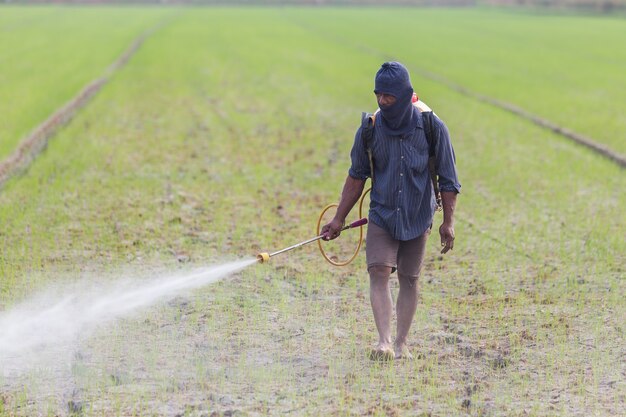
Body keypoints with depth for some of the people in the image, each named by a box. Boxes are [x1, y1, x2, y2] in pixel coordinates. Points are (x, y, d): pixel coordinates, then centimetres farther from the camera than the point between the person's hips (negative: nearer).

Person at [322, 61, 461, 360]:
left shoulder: (432, 128, -10)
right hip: (381, 215, 1)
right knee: (378, 272, -15)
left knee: (409, 279, 3)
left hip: (417, 218, -1)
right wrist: (338, 219, 6)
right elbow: (357, 177, 6)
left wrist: (448, 222, -5)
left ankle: (401, 343, 13)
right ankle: (384, 343, -22)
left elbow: (447, 179, -2)